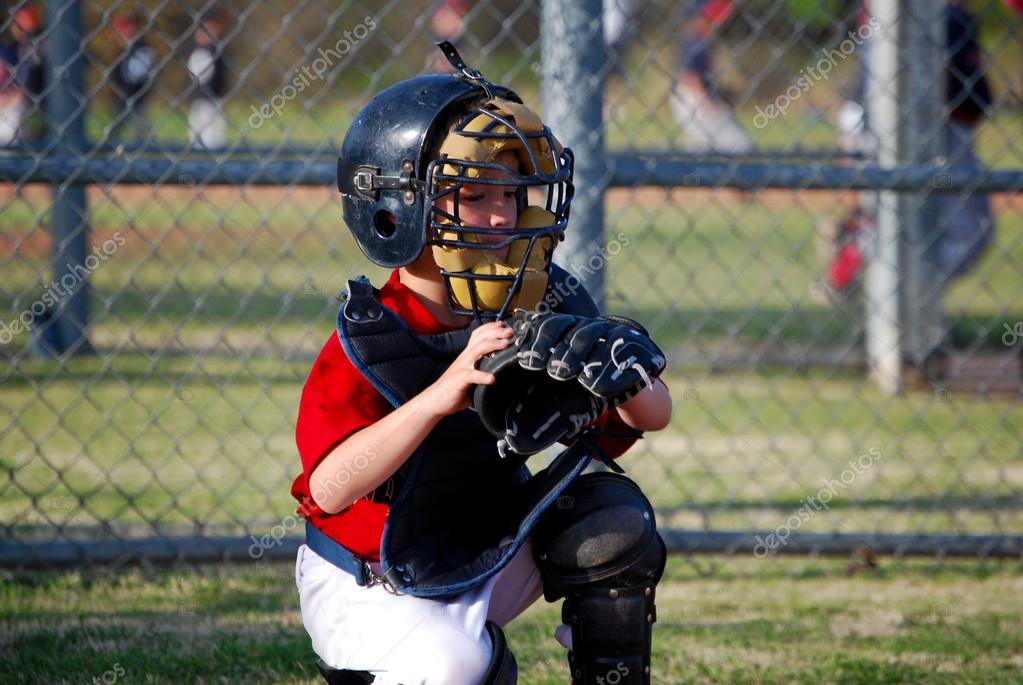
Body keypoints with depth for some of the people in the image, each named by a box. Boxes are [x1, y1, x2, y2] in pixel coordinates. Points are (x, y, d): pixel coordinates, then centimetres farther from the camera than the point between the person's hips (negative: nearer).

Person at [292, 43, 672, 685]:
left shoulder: (541, 312, -8)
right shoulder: (367, 341, -25)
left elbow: (654, 415, -5)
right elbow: (328, 490, -40)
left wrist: (621, 370, -30)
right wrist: (440, 395, -51)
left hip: (489, 556, 6)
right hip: (371, 586, -6)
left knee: (613, 518, -14)